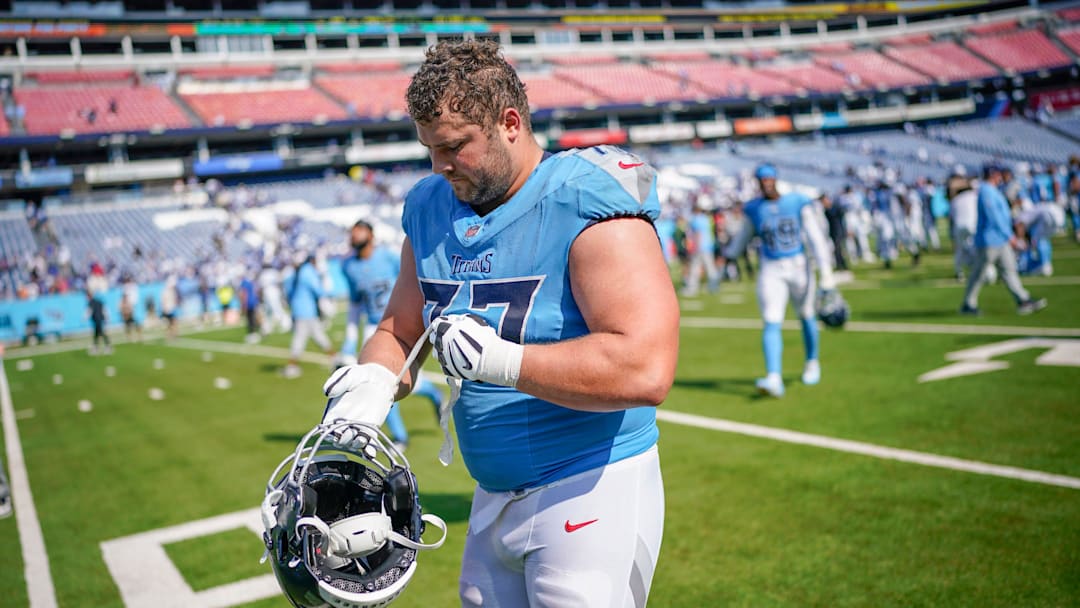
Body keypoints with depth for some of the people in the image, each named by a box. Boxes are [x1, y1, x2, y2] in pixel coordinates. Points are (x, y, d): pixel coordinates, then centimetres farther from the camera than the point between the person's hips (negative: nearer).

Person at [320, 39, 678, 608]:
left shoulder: (588, 208, -18)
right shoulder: (430, 209, 4)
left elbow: (647, 370, -28)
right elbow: (398, 332, 15)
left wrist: (498, 359, -25)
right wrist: (375, 384, -8)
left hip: (592, 491, -6)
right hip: (493, 497, 7)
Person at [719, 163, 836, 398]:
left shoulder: (799, 203, -5)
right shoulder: (754, 208, 1)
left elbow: (816, 238, -5)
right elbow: (745, 235, 21)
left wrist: (826, 273, -9)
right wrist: (729, 253, 34)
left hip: (798, 267, 0)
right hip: (770, 271, 1)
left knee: (806, 316, 14)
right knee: (771, 324, -11)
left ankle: (812, 362, 38)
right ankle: (774, 378, -19)